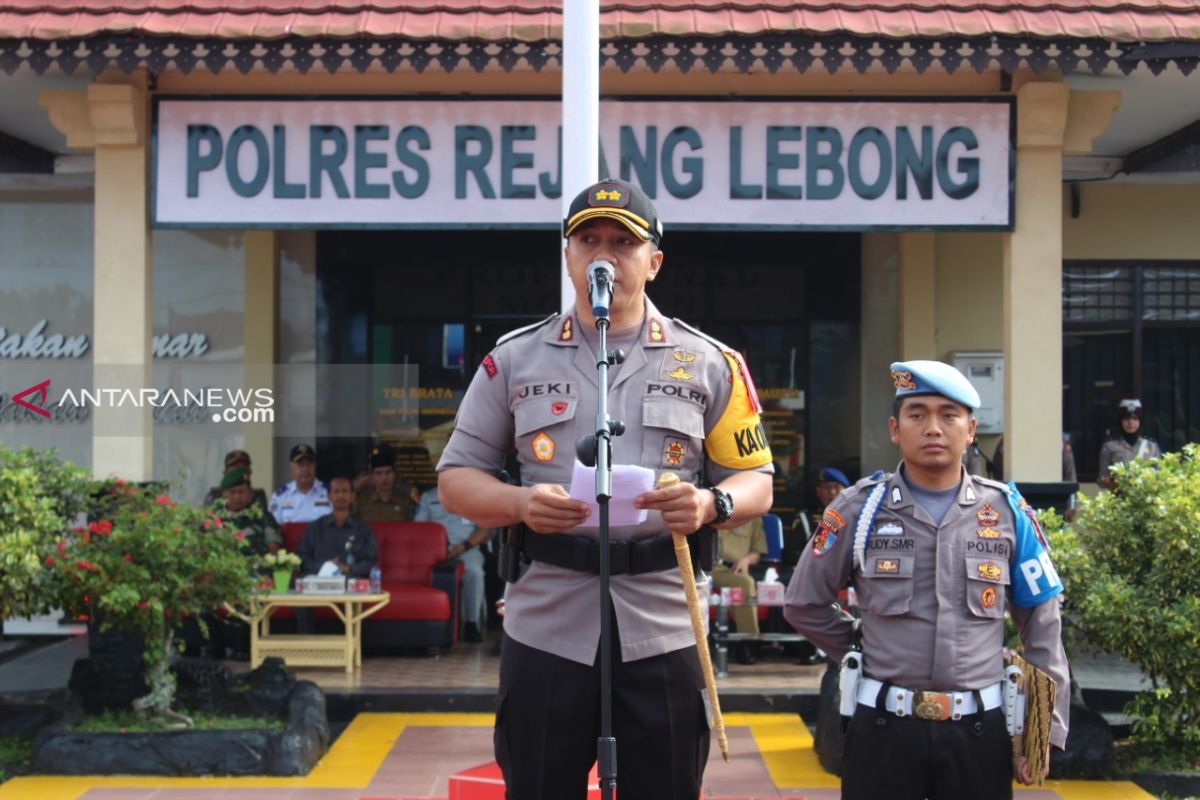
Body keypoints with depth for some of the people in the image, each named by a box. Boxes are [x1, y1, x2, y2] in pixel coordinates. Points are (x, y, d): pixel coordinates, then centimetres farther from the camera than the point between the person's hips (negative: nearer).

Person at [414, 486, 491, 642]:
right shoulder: (428, 496, 19)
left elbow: (486, 528, 5)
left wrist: (465, 545, -13)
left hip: (467, 549, -1)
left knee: (474, 572, -35)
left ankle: (472, 622, -26)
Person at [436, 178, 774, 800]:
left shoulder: (709, 364, 5)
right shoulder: (514, 358, 5)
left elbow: (757, 481, 7)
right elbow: (456, 479, 7)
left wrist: (710, 505, -16)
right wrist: (521, 502, -14)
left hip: (663, 632, 0)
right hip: (545, 631, 0)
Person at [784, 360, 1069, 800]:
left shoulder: (1008, 512, 3)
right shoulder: (859, 508, -1)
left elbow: (1042, 629, 7)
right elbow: (805, 605, 10)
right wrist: (866, 652, 6)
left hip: (980, 731, 1)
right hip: (883, 728, -1)